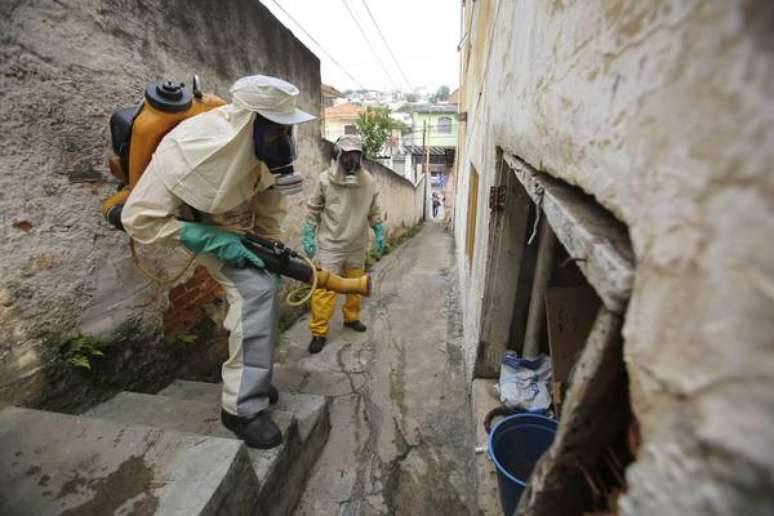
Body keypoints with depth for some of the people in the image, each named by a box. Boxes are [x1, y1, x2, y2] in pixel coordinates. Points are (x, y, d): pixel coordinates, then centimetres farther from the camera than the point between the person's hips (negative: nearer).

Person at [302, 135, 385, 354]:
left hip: (357, 247, 4)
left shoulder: (368, 181, -1)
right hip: (330, 245, -3)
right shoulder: (326, 179, -9)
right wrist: (308, 237, -3)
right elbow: (313, 210, -1)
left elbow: (374, 211, 9)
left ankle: (351, 318, 38)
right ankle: (319, 333, 8)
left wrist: (379, 234, 8)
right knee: (324, 288, -5)